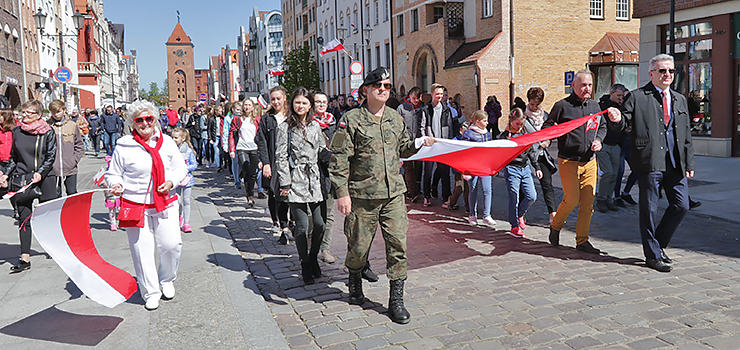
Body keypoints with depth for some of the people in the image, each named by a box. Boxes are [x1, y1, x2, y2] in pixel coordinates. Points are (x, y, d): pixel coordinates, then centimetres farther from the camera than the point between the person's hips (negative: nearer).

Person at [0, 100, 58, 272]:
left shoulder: (48, 132, -2)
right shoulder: (16, 132, 8)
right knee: (24, 218, 1)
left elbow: (50, 157, -3)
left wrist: (40, 173, -16)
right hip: (21, 180, 3)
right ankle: (25, 258, 3)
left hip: (45, 179, -2)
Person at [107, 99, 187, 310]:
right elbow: (114, 174, 7)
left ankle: (167, 281, 27)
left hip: (165, 203, 2)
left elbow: (180, 169, 12)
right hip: (135, 205, -2)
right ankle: (151, 293, 18)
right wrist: (116, 185, -15)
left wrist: (171, 181, -8)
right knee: (142, 250, 0)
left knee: (172, 244, -3)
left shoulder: (166, 142, 5)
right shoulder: (124, 146, -2)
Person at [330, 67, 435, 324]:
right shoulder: (351, 119, -4)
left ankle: (396, 300, 10)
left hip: (393, 194, 4)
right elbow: (339, 159, -7)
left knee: (398, 244, -1)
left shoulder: (396, 119, 12)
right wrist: (342, 192, -12)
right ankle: (355, 281, 39)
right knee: (359, 245, 9)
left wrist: (420, 143, 6)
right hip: (362, 195, -3)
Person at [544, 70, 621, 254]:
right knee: (571, 200, -9)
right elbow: (546, 127, -2)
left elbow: (602, 126, 25)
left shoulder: (595, 106, 12)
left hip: (590, 161, 5)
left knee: (588, 203, 4)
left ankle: (582, 240, 14)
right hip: (568, 161, -5)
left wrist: (598, 140, 4)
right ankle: (555, 226, 19)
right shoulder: (562, 106, -5)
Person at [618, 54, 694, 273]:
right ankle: (653, 255, 15)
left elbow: (687, 135, 18)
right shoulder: (637, 97, 1)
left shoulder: (680, 100, 18)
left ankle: (659, 244, 26)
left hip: (675, 164, 5)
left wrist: (689, 164, 13)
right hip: (649, 163, -5)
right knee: (649, 210, 1)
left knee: (681, 206, 5)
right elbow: (625, 123, -1)